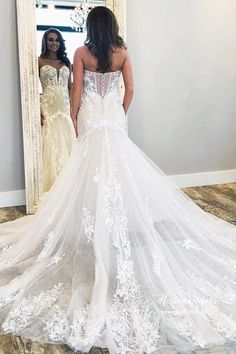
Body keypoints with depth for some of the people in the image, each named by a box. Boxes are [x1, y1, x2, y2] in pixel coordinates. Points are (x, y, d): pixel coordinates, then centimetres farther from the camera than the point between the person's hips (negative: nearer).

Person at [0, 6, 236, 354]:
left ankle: (96, 244, 9)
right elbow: (130, 90, 2)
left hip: (91, 118, -2)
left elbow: (76, 92, -4)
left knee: (92, 171, 3)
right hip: (115, 117, 2)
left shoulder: (81, 53, -3)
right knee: (119, 171, 7)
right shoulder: (122, 52, 3)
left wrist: (76, 123, 6)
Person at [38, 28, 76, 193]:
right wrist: (38, 111, -14)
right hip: (48, 107, -4)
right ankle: (52, 184, 6)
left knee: (68, 143, 3)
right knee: (51, 145, -3)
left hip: (66, 107, 4)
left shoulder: (66, 62, 15)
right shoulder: (40, 61, 2)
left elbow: (70, 87, 16)